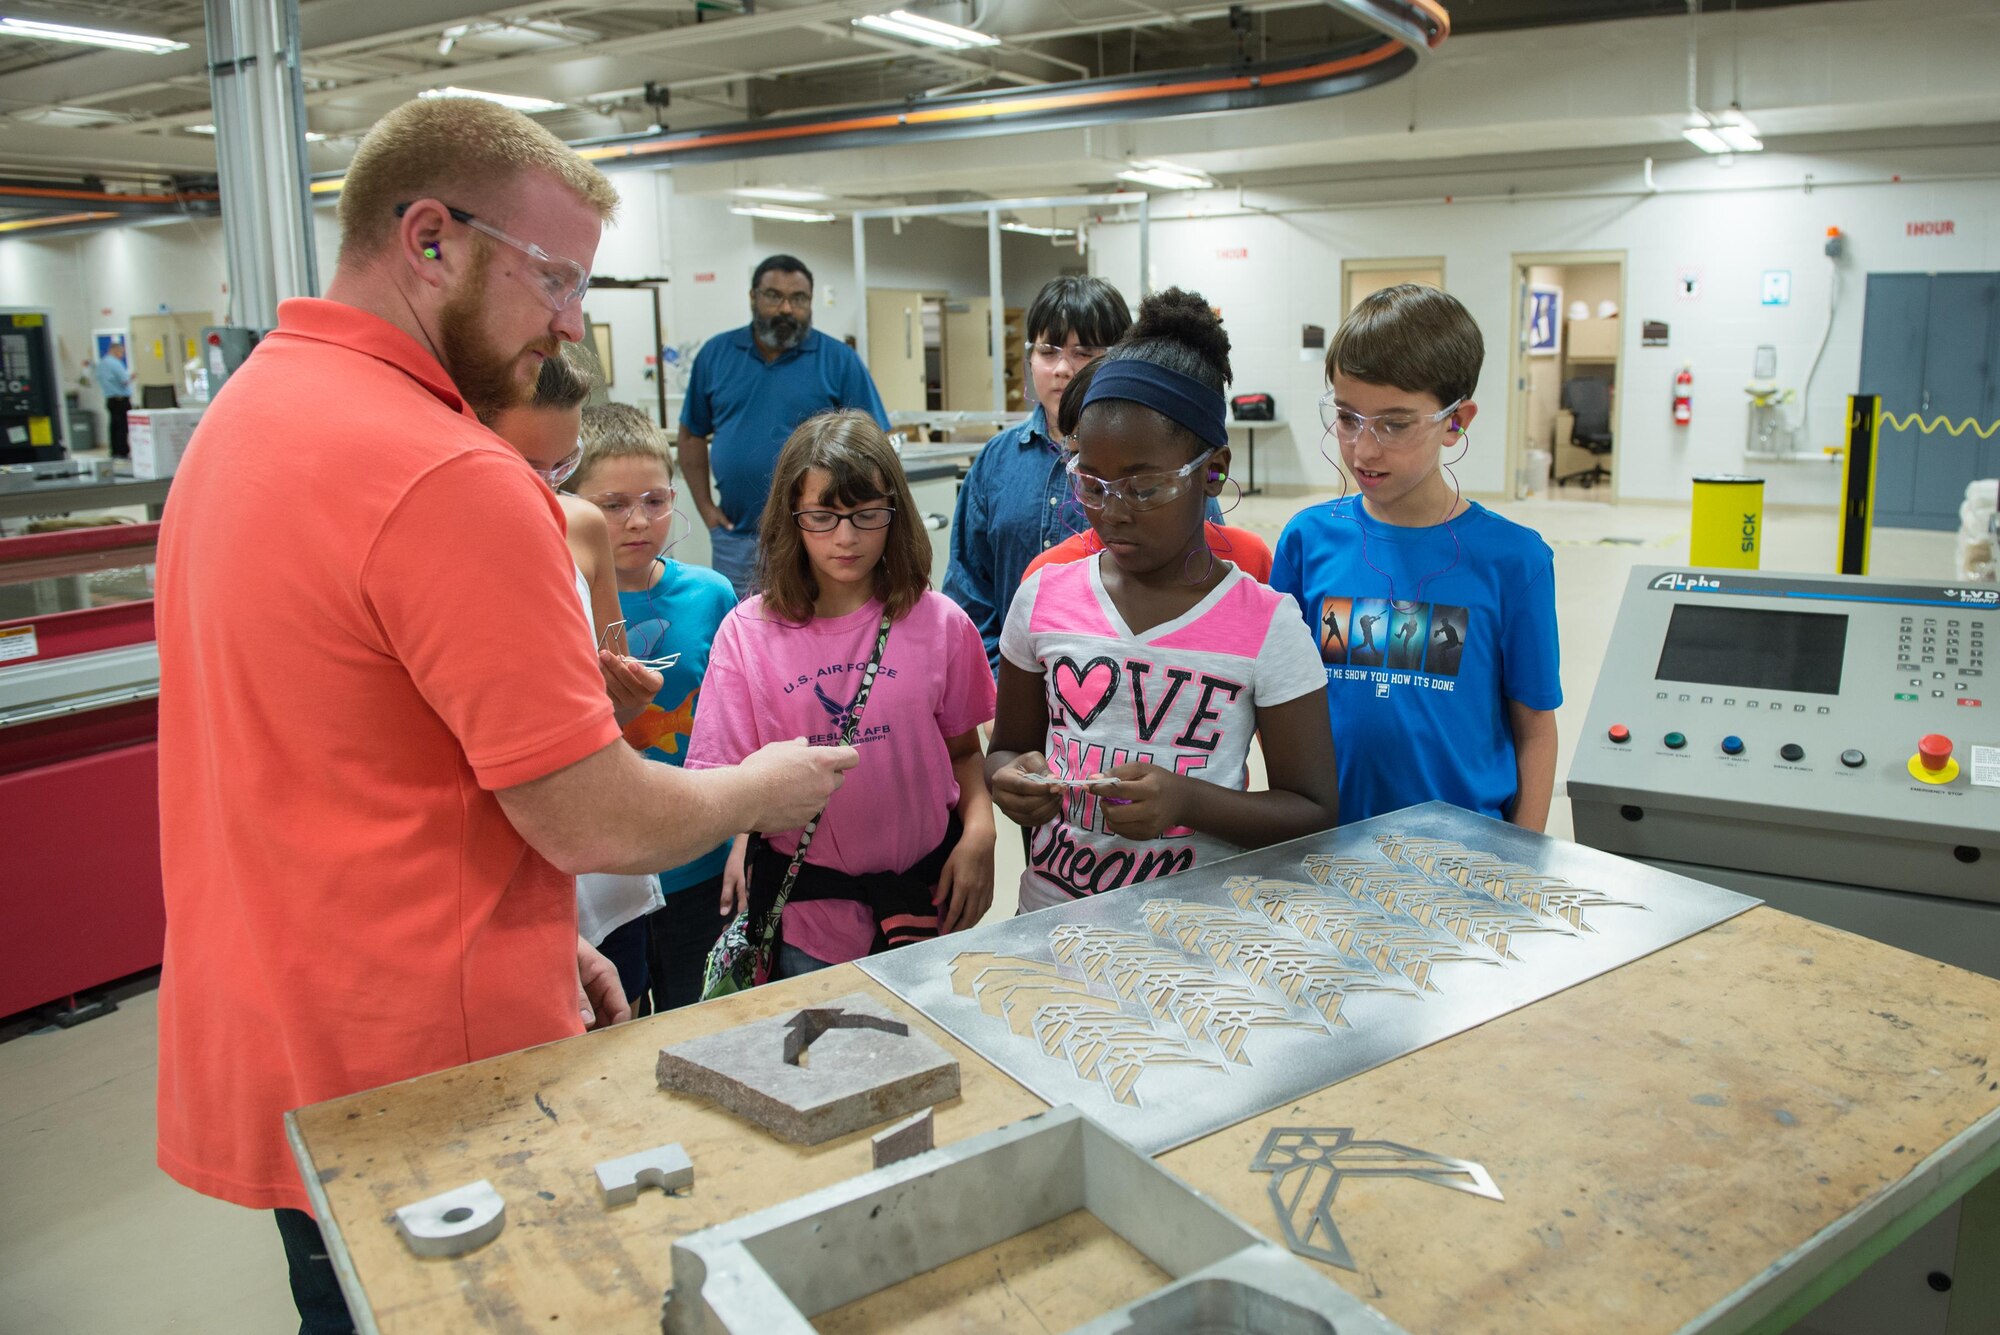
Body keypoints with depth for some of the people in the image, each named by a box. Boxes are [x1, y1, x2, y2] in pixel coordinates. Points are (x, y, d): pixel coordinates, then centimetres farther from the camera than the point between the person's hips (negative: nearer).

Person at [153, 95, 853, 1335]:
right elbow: (598, 822, -23)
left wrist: (539, 940, 14)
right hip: (424, 1084, -8)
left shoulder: (244, 414, 7)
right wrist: (764, 789, -3)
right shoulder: (450, 477, -25)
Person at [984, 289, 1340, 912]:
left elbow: (1314, 811, 0)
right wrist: (1010, 778, -5)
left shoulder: (1267, 623, -3)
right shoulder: (1044, 597, 6)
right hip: (1051, 907, 3)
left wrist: (1187, 800, -15)